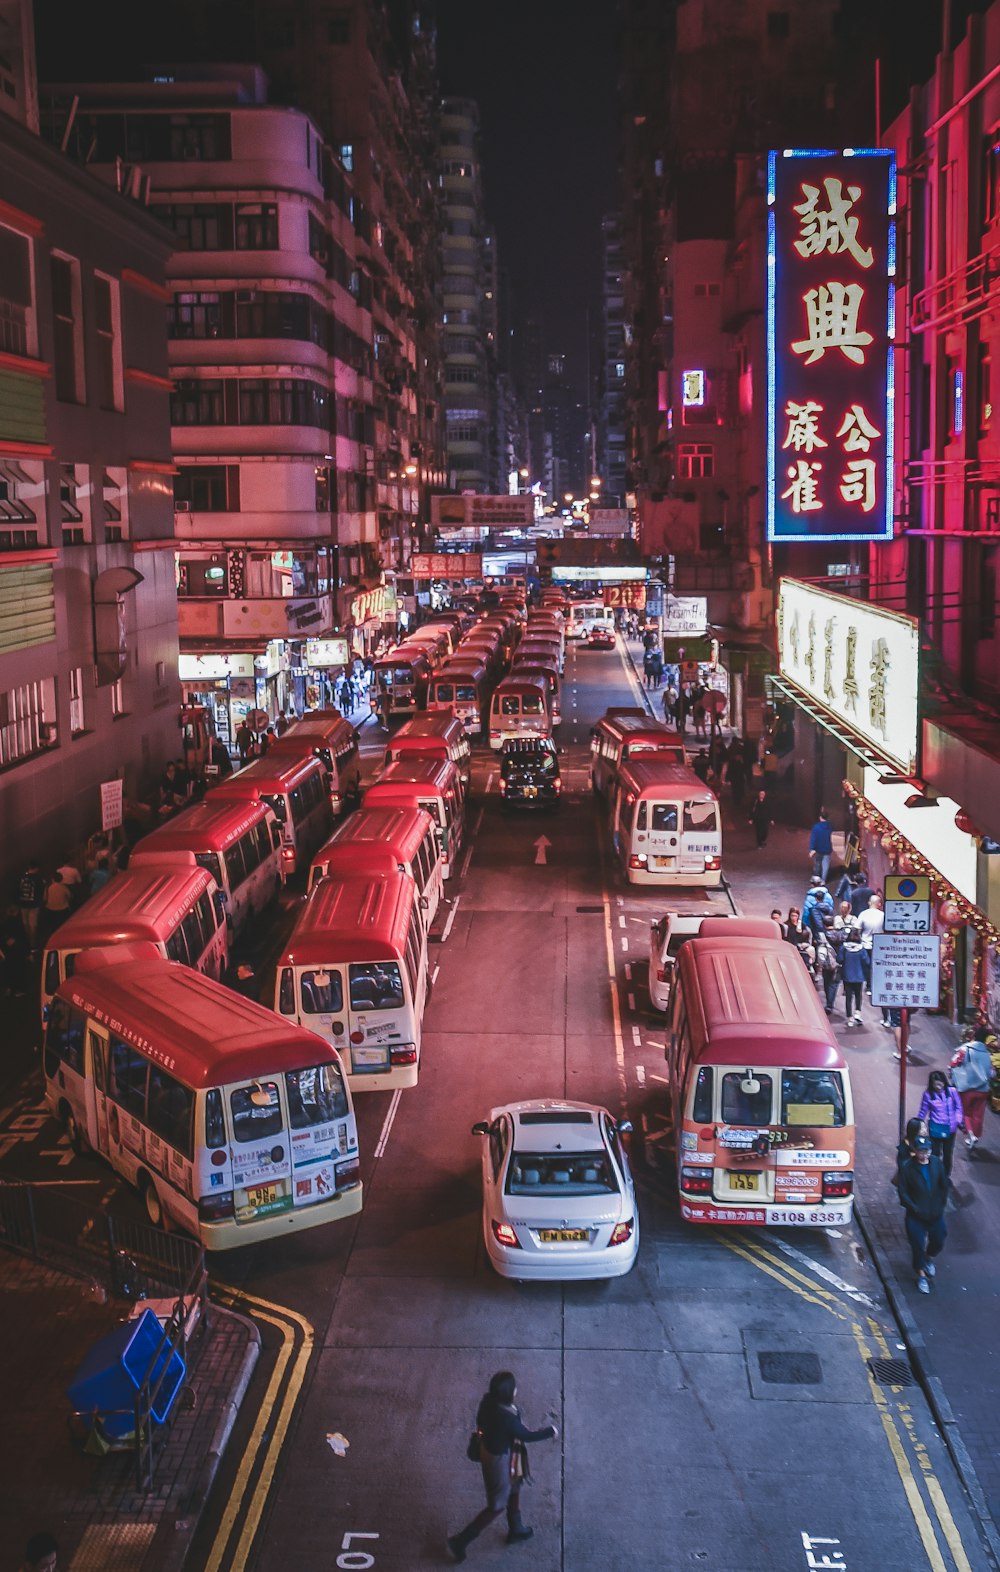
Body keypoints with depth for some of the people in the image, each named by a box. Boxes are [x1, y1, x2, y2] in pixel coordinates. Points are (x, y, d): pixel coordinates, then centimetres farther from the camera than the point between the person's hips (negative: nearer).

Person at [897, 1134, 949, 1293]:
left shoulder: (937, 1163, -8)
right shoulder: (907, 1168, -17)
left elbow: (944, 1186, 4)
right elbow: (903, 1193, -12)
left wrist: (941, 1205, 1)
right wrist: (915, 1209, -15)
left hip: (935, 1213, 3)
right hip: (916, 1216, -3)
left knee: (938, 1243, 15)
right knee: (918, 1245, 4)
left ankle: (928, 1257, 49)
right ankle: (921, 1275, 27)